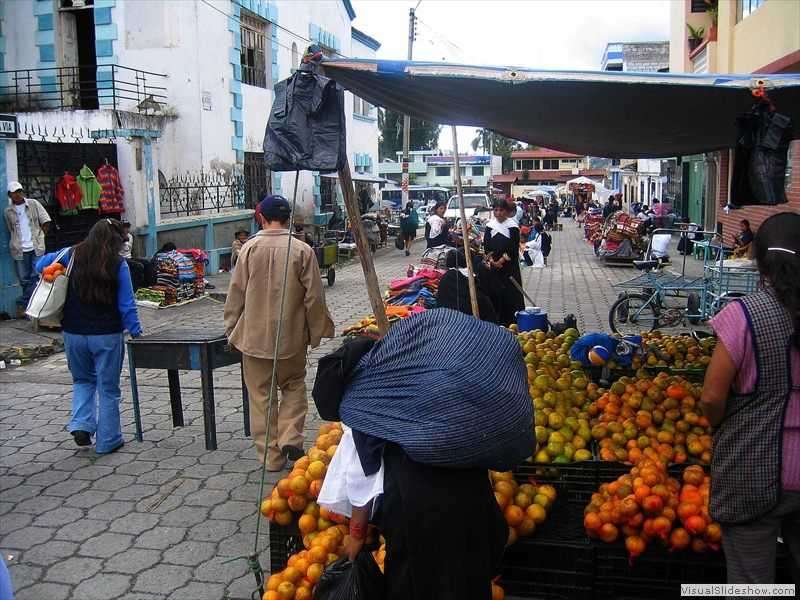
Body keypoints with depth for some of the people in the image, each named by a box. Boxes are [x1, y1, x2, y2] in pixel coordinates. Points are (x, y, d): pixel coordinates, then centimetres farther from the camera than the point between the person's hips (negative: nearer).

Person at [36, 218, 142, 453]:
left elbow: (41, 265, 9)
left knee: (82, 380, 25)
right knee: (108, 388, 10)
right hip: (107, 335, -3)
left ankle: (81, 424, 7)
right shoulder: (118, 264, -10)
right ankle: (107, 441, 16)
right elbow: (126, 304, -9)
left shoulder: (71, 255, -2)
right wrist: (135, 330, 1)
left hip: (73, 333, 3)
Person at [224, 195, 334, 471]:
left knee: (261, 395, 10)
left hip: (255, 336, 0)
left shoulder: (249, 248, -7)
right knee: (293, 386, 21)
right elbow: (314, 296, -5)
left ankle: (271, 455, 16)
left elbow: (236, 294, -2)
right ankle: (290, 438, 5)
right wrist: (316, 332, 8)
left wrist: (232, 330, 11)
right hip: (292, 336, 0)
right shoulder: (302, 250, -8)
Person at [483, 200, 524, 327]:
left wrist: (502, 260, -13)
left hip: (510, 265, -3)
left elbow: (513, 247, -9)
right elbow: (486, 246, 4)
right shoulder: (490, 225, 6)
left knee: (511, 292, -4)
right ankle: (498, 320, 9)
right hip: (494, 266, 3)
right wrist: (492, 260, -9)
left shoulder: (512, 226, -4)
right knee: (494, 292, 1)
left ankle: (513, 321, 1)